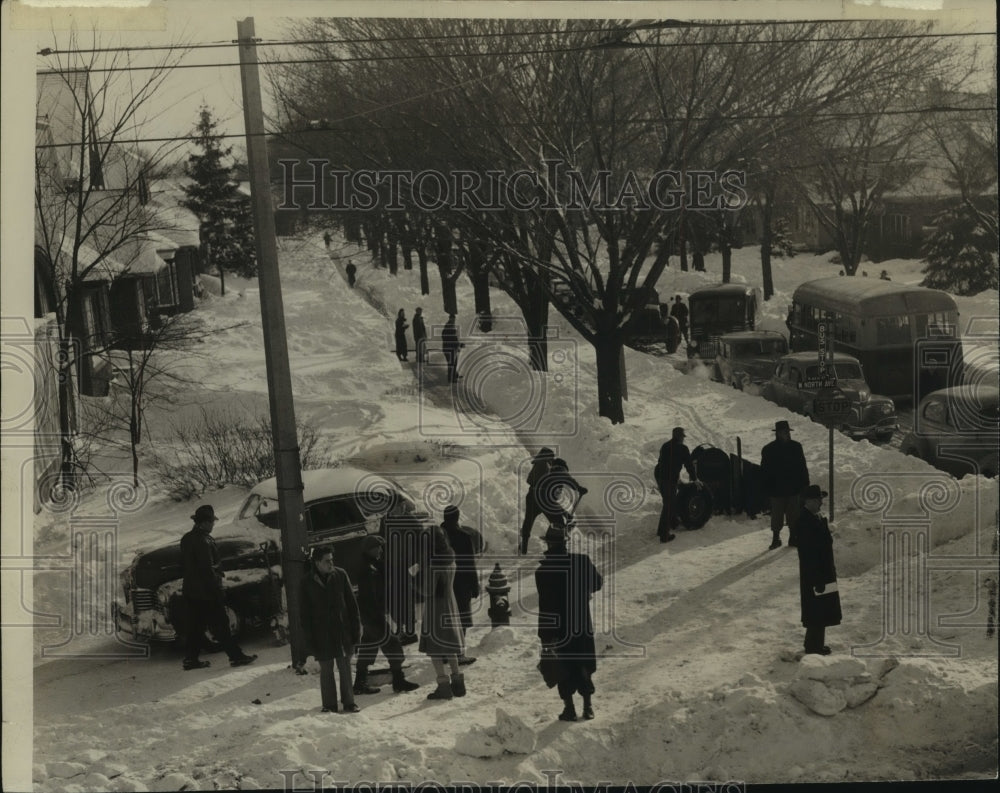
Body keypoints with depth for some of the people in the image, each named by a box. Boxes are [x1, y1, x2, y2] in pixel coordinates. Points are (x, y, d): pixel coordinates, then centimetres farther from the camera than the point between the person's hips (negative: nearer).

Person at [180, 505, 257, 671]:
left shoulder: (186, 539, 8)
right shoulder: (203, 541, -20)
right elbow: (207, 569, -21)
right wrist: (218, 591, -17)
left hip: (190, 591, 8)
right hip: (205, 592, -8)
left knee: (195, 626, 13)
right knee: (220, 625, -1)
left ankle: (191, 659, 14)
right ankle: (235, 656, 5)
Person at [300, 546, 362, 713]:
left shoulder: (340, 575, -2)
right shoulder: (308, 582, -4)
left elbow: (351, 603, 3)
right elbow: (305, 612, 0)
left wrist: (355, 628, 1)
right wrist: (309, 637, -3)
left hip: (342, 630, 1)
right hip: (322, 634, -1)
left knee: (345, 668, 4)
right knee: (326, 669, 5)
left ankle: (349, 703, 11)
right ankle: (329, 705, 14)